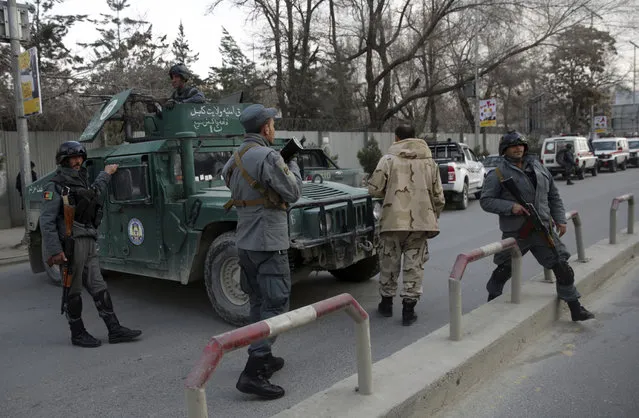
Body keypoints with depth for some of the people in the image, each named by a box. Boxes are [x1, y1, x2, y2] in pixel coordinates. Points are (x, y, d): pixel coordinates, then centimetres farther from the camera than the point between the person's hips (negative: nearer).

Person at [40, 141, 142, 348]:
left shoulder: (82, 181, 18)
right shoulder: (56, 186, -6)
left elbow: (94, 193, 43)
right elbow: (46, 221, -12)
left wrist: (106, 174, 53)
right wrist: (54, 251, -19)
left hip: (88, 245, 8)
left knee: (98, 288, 6)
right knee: (73, 292, 3)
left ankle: (115, 330, 8)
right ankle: (78, 334, 15)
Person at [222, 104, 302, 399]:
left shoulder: (234, 159, 10)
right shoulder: (268, 156, -16)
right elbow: (293, 193, -11)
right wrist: (292, 165, 6)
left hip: (245, 242, 9)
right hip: (268, 242, -9)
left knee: (258, 303, 18)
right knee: (275, 306, -6)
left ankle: (263, 359, 29)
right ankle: (253, 373, -9)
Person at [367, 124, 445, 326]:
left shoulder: (388, 159, -4)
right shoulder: (429, 162, 6)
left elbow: (374, 189, -7)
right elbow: (438, 197, 7)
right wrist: (433, 217, 22)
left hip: (393, 220, -2)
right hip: (421, 221, 2)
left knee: (389, 263, 14)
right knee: (414, 266, 9)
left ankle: (386, 302, 28)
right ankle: (409, 307, 10)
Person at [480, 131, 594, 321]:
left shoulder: (538, 167, 11)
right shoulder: (498, 174, -5)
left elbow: (553, 195, 18)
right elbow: (486, 200, -10)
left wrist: (560, 219, 10)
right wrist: (510, 207, -21)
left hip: (543, 229, 4)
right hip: (515, 233, -4)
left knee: (562, 267, 2)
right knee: (504, 270, 9)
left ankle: (575, 309, 13)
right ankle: (492, 302, 33)